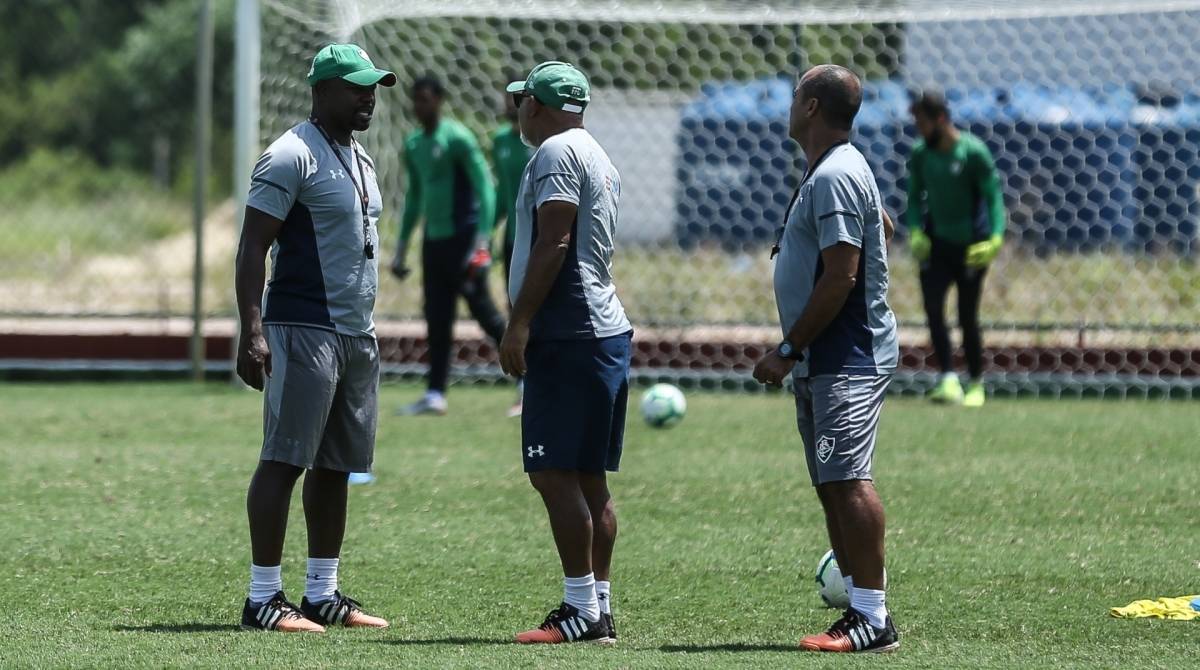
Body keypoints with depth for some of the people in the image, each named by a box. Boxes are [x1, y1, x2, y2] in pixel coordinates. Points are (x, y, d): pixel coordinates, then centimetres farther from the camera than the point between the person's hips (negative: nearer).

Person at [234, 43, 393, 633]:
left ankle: (322, 596, 15)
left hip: (357, 334, 9)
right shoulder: (291, 157, -11)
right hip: (304, 329, -9)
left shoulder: (360, 159, 17)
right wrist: (253, 332, -24)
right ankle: (263, 599, -9)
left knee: (335, 466, 10)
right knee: (284, 460, -9)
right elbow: (252, 247, -15)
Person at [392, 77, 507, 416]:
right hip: (434, 240, 7)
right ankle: (435, 395, 5)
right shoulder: (413, 146, 13)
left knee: (482, 309, -5)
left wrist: (482, 241, -22)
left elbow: (485, 188, -14)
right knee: (436, 319, 4)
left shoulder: (457, 139, -11)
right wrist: (402, 247, 21)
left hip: (462, 238, -7)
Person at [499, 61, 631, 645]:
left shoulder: (557, 153, -10)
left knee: (555, 472, -10)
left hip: (569, 336, -10)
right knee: (589, 478, 11)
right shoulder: (597, 158, 21)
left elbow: (553, 242, -18)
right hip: (606, 330, 10)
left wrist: (520, 323, -19)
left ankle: (582, 611, -12)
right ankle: (599, 608, 11)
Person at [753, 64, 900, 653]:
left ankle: (873, 620, -18)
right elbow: (883, 227, 33)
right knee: (833, 487, 10)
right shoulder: (836, 170, 18)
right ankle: (861, 611, 12)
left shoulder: (834, 177, -15)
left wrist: (789, 350, -17)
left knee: (847, 481, -15)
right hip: (822, 362, 11)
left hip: (846, 358, -11)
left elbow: (840, 277, -21)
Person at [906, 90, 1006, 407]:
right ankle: (948, 381, -17)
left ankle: (976, 384, 19)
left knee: (967, 318, 2)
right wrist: (915, 230, -6)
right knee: (933, 307, -14)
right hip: (935, 244, 4)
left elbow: (993, 196, -11)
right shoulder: (920, 155, 1)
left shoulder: (973, 152, -13)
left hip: (970, 247, -4)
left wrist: (995, 237, -23)